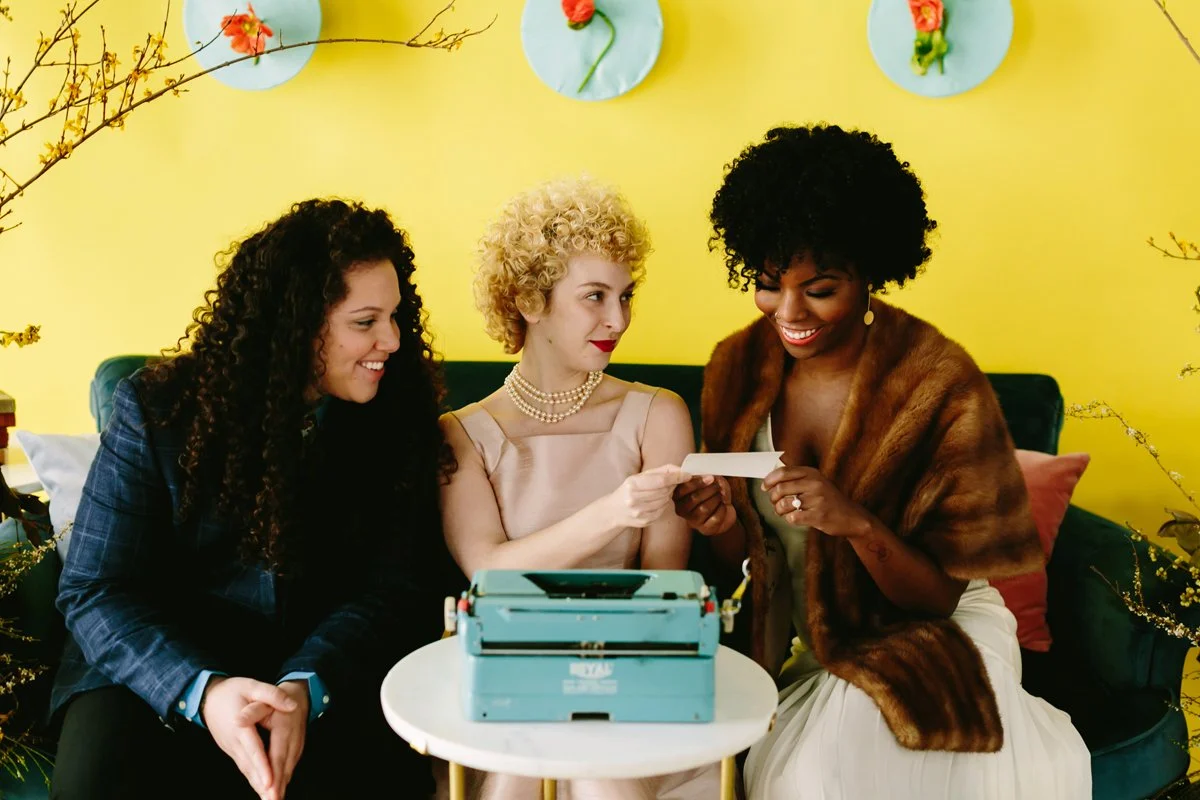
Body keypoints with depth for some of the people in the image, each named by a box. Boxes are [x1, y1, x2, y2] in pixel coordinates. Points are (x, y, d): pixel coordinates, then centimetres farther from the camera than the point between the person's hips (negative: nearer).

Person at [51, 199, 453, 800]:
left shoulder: (395, 422, -2)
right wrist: (203, 689, -27)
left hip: (332, 676, 1)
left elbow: (396, 588, -5)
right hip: (162, 673, 0)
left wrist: (306, 687, -24)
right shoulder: (155, 410, -7)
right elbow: (94, 589, -9)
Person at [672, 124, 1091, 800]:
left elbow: (938, 597, -13)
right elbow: (745, 558, 5)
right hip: (791, 641, 4)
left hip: (924, 639, -4)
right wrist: (726, 525, -19)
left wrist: (859, 524, -31)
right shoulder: (740, 365, -5)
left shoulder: (943, 387, -17)